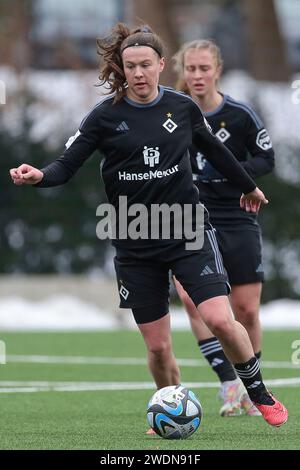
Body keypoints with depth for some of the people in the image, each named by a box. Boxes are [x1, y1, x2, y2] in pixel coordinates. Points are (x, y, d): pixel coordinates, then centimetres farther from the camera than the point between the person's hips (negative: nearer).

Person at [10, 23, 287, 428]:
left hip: (188, 233, 0)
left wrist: (248, 186, 31)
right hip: (135, 246, 0)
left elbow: (215, 150, 17)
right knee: (157, 346, 2)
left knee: (219, 320, -16)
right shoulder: (106, 115, -6)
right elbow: (68, 164, -9)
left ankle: (260, 394, 7)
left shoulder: (182, 107, -1)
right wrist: (39, 176, -31)